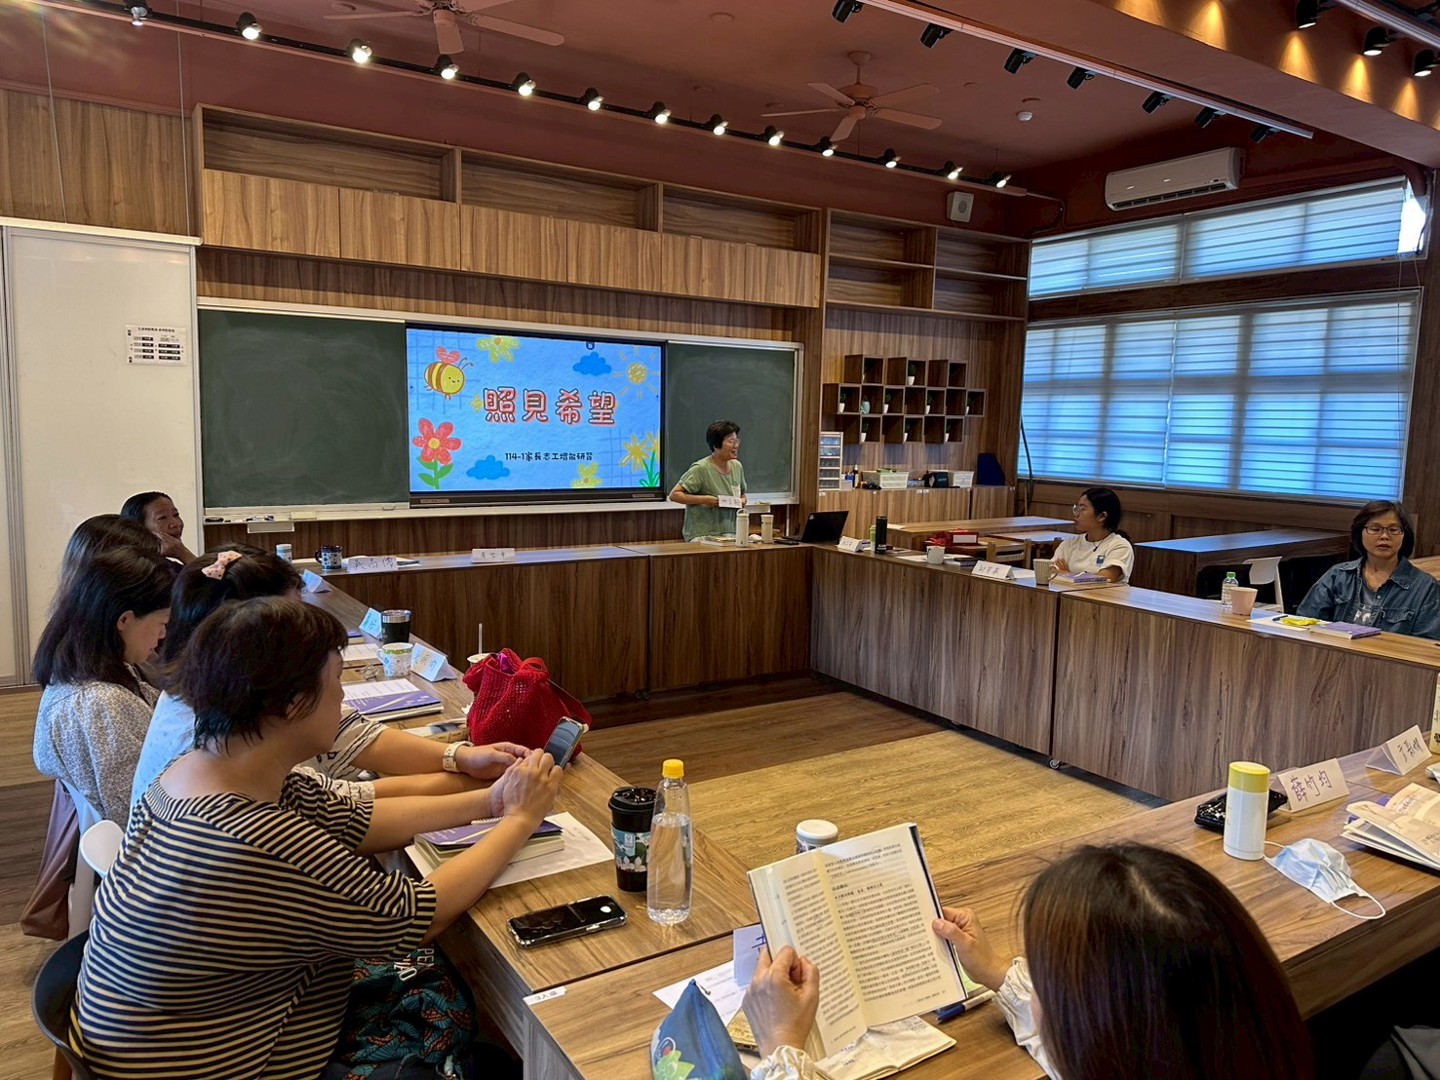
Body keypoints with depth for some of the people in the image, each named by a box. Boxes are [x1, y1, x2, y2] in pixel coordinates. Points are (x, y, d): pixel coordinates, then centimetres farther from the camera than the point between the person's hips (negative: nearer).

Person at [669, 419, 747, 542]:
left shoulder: (737, 466, 10)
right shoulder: (701, 469, -11)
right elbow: (674, 495, -11)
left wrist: (742, 501, 4)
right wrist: (703, 500, -19)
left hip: (730, 535, 5)